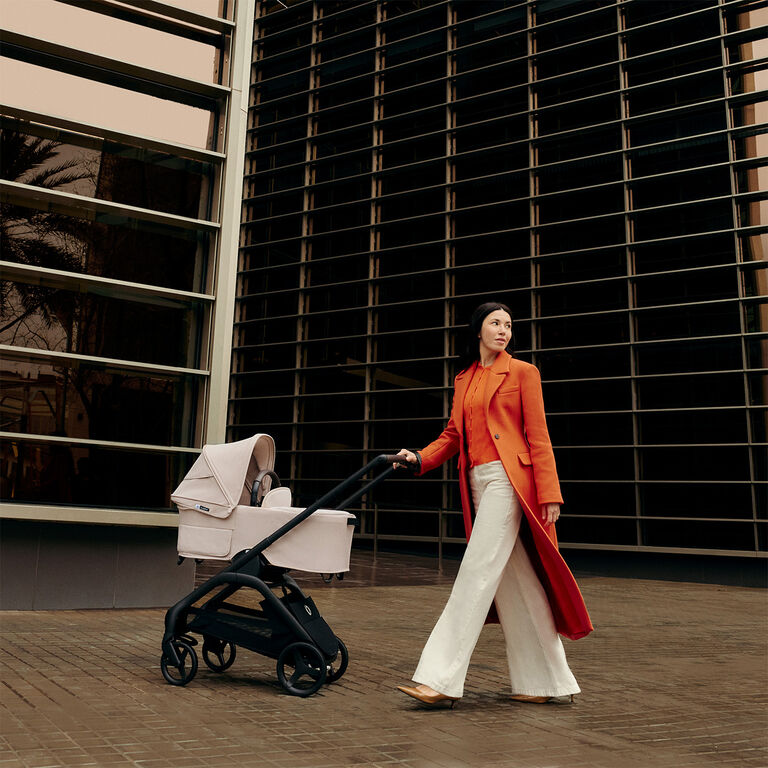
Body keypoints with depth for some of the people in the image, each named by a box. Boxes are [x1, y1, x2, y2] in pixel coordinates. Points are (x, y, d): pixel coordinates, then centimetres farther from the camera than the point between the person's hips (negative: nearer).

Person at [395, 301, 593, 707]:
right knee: (514, 583, 8)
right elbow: (452, 434, 18)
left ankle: (441, 679, -8)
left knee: (477, 572, -10)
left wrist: (549, 494, -9)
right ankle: (547, 681, 17)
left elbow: (538, 437, -3)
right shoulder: (463, 380, 19)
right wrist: (420, 458, 0)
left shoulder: (522, 372, 2)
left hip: (508, 479, -6)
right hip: (477, 482, 6)